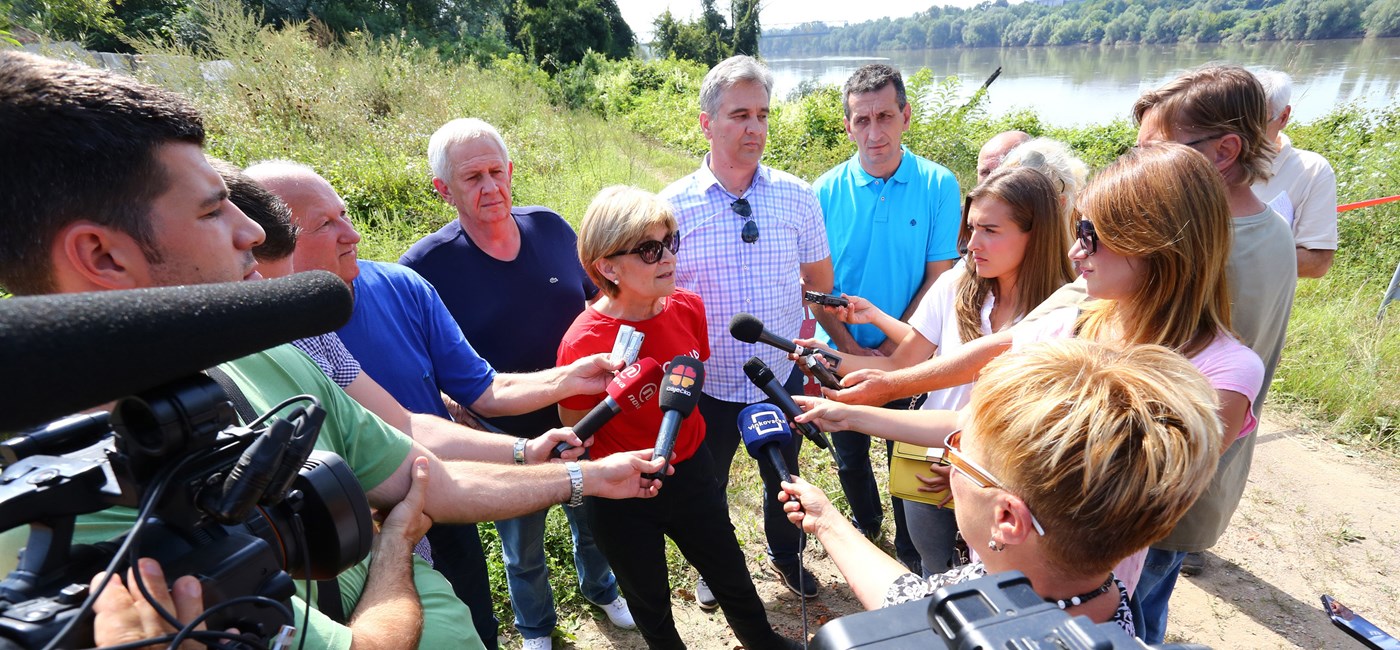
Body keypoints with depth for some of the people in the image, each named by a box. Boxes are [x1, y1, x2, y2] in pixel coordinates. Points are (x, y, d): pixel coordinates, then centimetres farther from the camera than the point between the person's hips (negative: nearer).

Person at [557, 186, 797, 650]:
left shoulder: (687, 307, -10)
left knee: (732, 580, 24)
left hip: (692, 470, 4)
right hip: (623, 497, -4)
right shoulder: (584, 342, -26)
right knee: (651, 603, 21)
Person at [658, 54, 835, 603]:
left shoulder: (797, 196, -7)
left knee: (784, 480, 24)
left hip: (783, 377, 2)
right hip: (708, 384, -1)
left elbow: (819, 282, 5)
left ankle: (785, 554, 55)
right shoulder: (674, 205, -12)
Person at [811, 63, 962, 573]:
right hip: (842, 354, 1)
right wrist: (848, 347, -13)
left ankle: (910, 543, 39)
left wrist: (891, 348, -14)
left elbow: (939, 277, -9)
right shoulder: (827, 191, -8)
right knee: (849, 454, 18)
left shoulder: (938, 186, -10)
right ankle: (865, 523, 47)